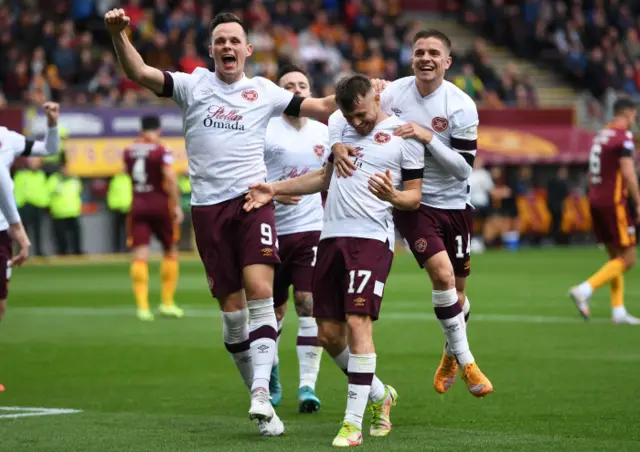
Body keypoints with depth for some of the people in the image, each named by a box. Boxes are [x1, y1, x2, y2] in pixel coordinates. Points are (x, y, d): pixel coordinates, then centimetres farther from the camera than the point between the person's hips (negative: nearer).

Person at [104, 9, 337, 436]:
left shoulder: (264, 91, 10)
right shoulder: (193, 85, 7)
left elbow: (323, 108, 15)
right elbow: (139, 72, -5)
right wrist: (119, 35, -21)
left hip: (252, 198, -1)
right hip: (208, 206, 1)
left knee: (260, 291, -18)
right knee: (231, 306, 3)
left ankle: (261, 394, -24)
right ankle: (260, 395, 16)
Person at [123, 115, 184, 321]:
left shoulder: (128, 152, 5)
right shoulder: (161, 151, -10)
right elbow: (170, 178, -20)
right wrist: (177, 205, -17)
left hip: (137, 205, 3)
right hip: (160, 204, -3)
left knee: (140, 256, -2)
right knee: (170, 252, 13)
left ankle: (142, 305, -13)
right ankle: (167, 303, 14)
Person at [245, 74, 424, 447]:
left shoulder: (403, 136, -2)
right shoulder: (339, 125, 17)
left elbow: (414, 197, -1)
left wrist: (392, 197, -23)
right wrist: (274, 189, 21)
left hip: (372, 238, -6)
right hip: (332, 235, 6)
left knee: (358, 322, -16)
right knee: (329, 334, 5)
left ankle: (353, 423, -12)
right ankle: (379, 395, 28)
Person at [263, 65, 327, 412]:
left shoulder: (323, 133, 7)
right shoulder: (264, 132, -6)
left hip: (311, 229, 2)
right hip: (272, 230, -2)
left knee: (309, 303, -11)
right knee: (273, 309, 10)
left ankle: (308, 385, -10)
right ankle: (270, 377, 34)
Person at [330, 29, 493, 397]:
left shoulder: (461, 106, -13)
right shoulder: (394, 93, -8)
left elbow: (463, 168, -15)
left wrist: (428, 137, -27)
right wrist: (337, 144, -22)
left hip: (453, 204, 1)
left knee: (457, 289, 10)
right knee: (442, 274, -20)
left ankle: (452, 356, 40)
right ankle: (466, 361, -5)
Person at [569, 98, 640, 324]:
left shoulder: (601, 135, 14)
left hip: (595, 201, 9)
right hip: (614, 202, -9)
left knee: (615, 256, 13)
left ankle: (619, 311, 10)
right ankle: (584, 290, -15)